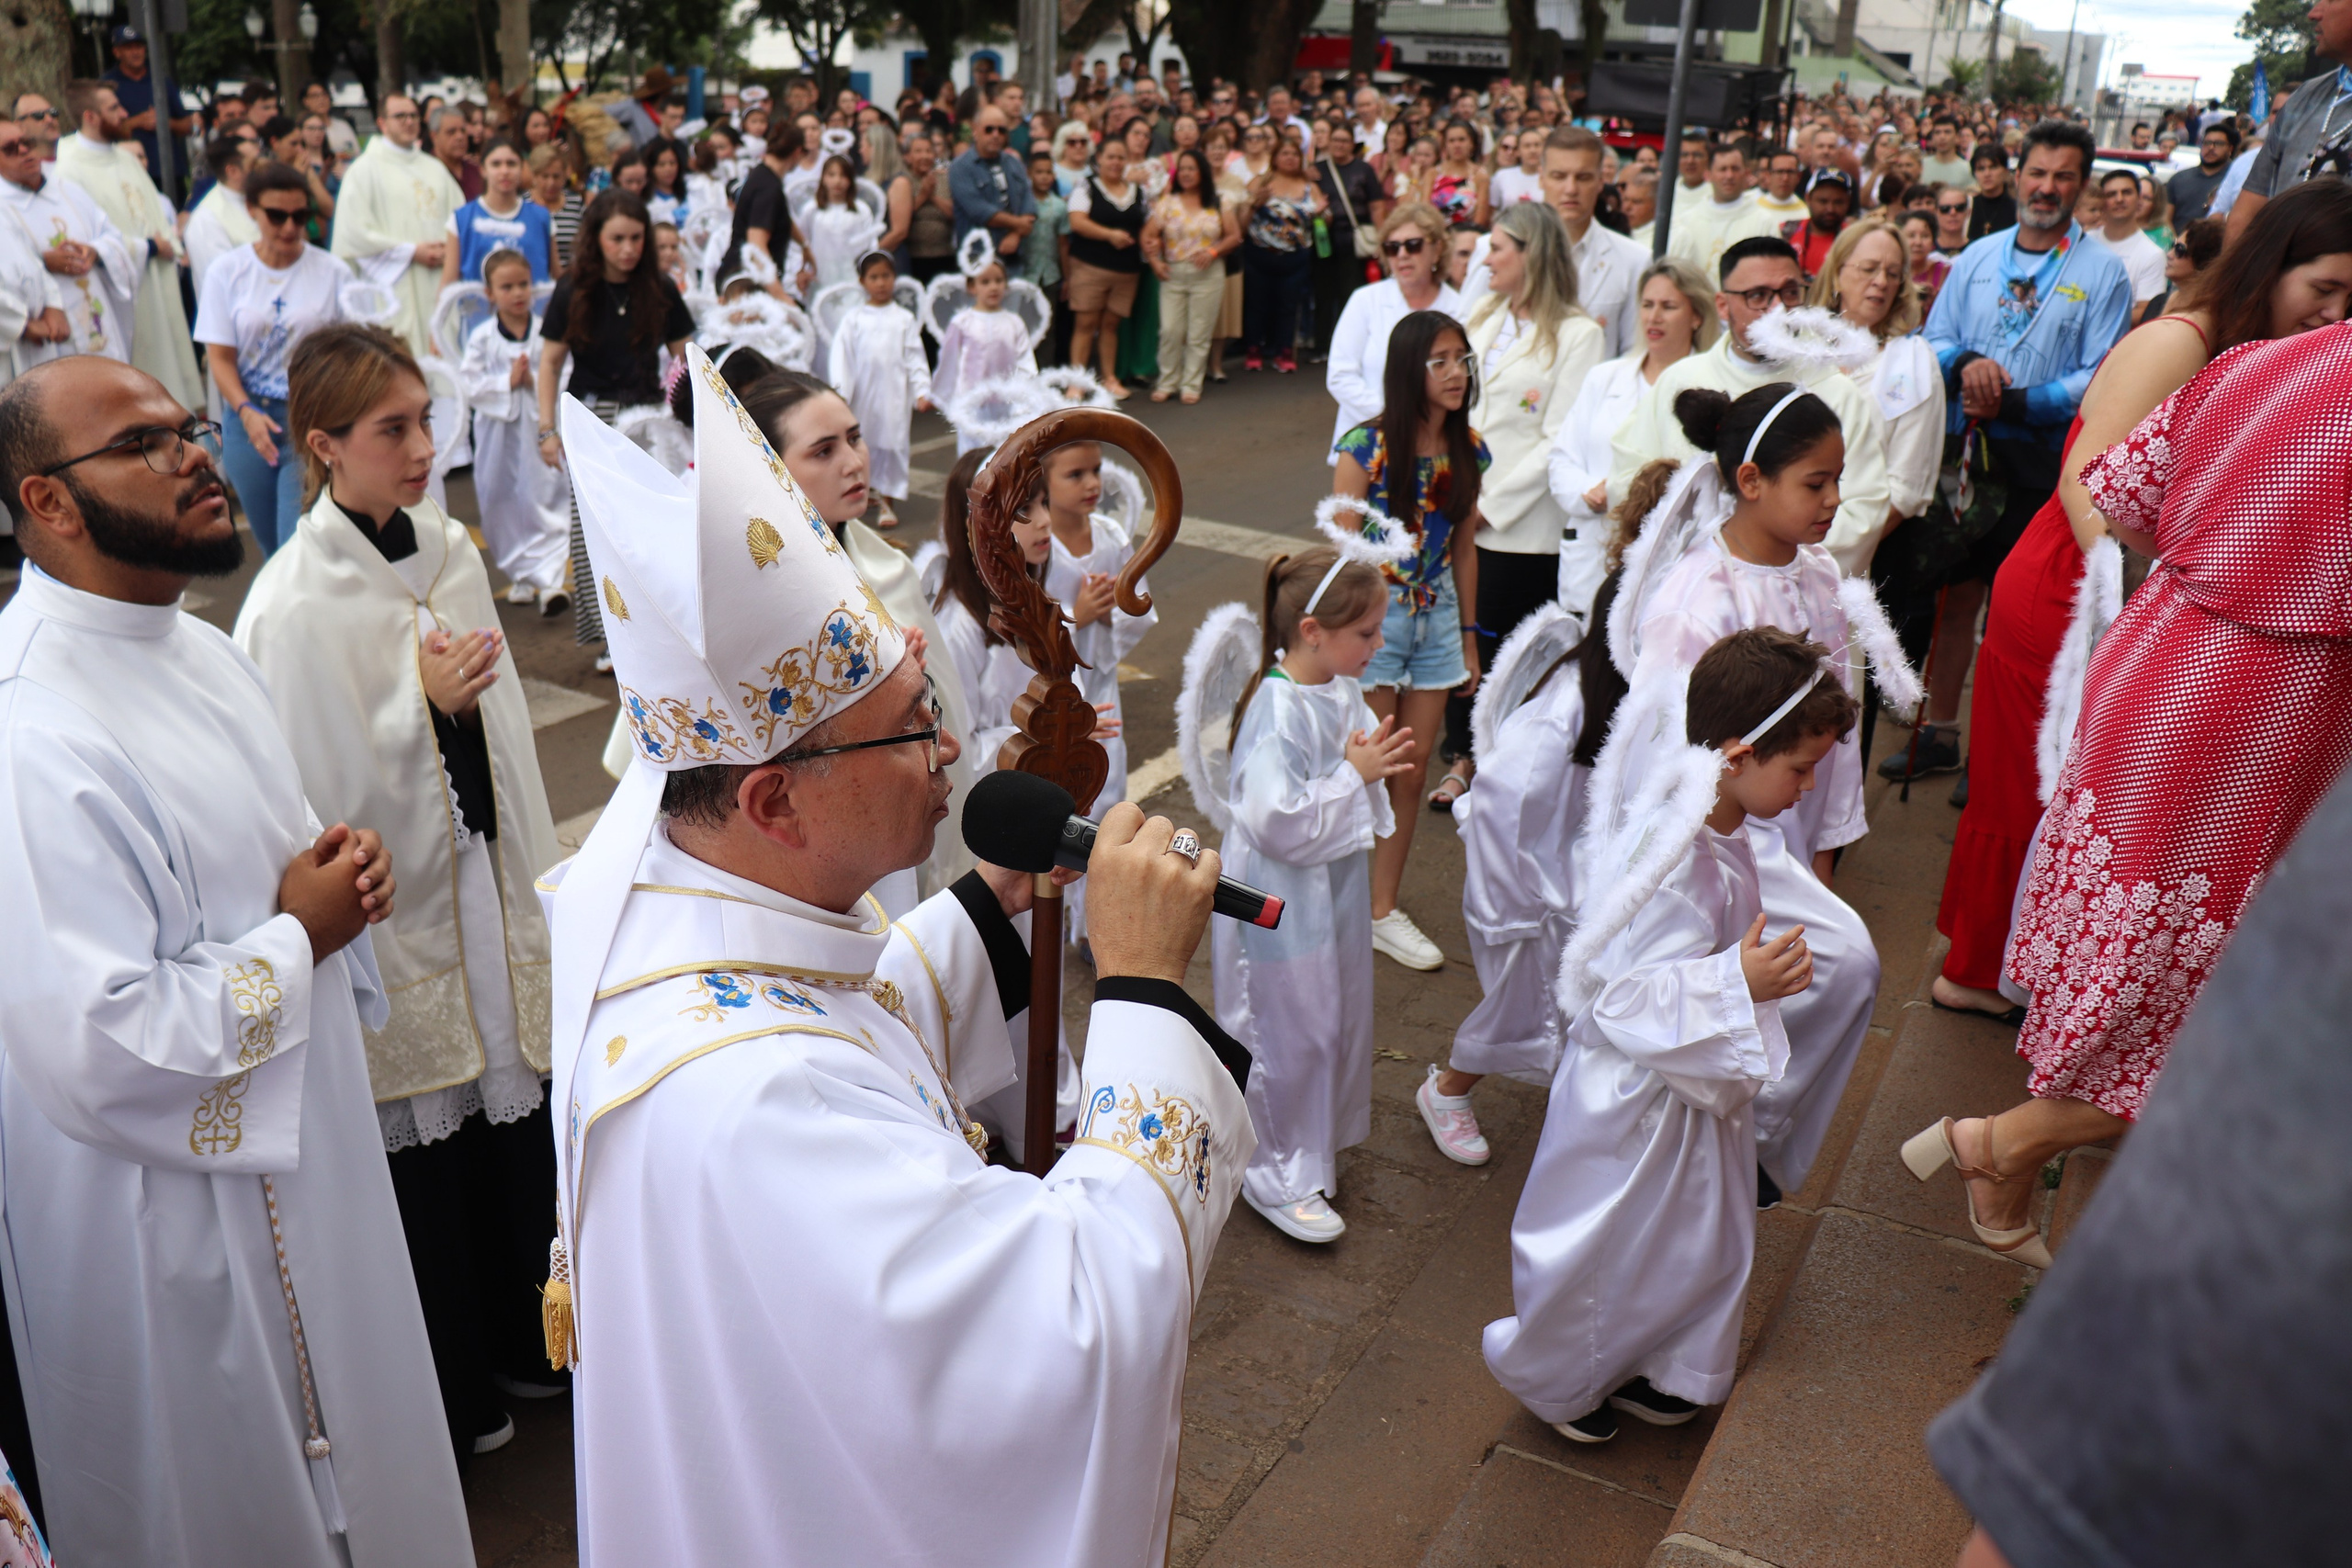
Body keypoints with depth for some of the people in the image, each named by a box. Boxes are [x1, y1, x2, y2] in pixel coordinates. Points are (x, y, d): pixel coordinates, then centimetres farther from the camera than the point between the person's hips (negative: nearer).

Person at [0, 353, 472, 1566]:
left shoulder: (194, 648, 4)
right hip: (175, 1214, -8)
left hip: (305, 1147, 9)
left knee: (351, 1461, 25)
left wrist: (342, 872, -3)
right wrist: (296, 938, -19)